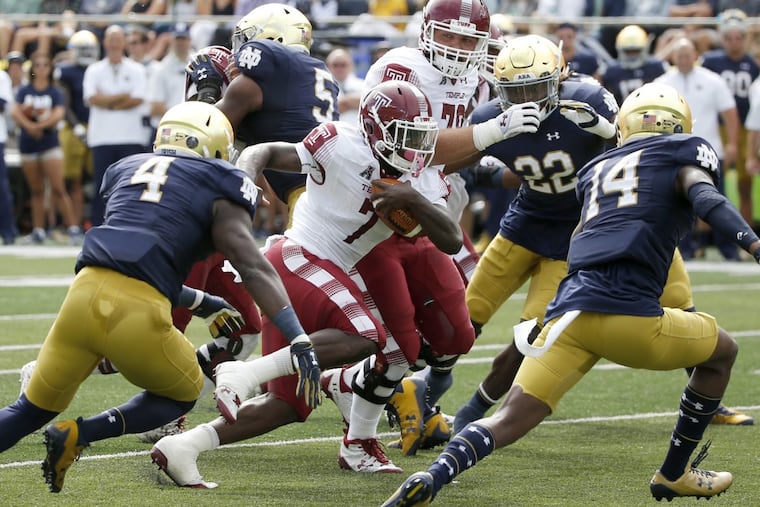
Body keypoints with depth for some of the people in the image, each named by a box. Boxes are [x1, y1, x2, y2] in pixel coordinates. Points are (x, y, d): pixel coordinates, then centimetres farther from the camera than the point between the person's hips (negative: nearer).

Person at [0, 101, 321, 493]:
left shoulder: (126, 170, 26)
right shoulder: (218, 190, 11)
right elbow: (253, 268, -1)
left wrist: (204, 302, 38)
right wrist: (299, 341, -5)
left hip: (86, 293, 4)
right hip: (137, 313, -4)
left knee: (32, 410, 22)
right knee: (183, 394, 25)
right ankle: (78, 434, 4)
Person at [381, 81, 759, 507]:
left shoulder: (599, 169, 30)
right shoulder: (682, 155, 13)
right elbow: (704, 196, -8)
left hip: (569, 308, 5)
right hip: (628, 312, -5)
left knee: (508, 422, 3)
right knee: (721, 351, 23)